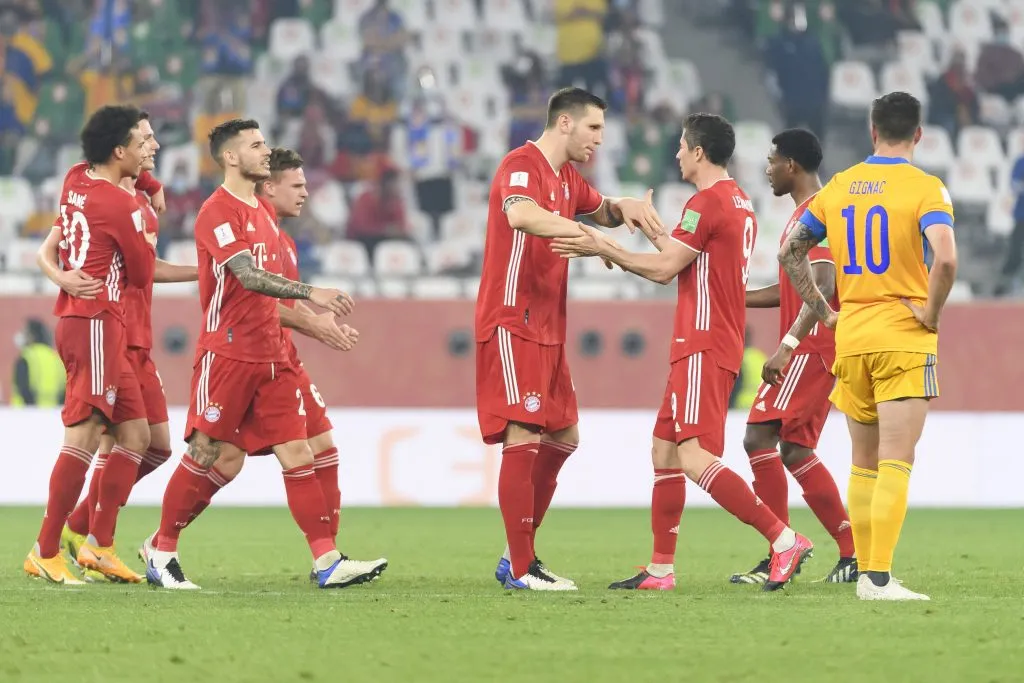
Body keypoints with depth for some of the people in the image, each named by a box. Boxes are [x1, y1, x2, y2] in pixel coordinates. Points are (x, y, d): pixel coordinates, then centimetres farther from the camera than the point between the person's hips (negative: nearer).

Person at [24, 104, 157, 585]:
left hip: (75, 319, 10)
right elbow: (142, 274, -5)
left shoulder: (75, 180, 9)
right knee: (84, 436, -11)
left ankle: (101, 544, 9)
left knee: (135, 434, 11)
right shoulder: (121, 205, -13)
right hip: (97, 323, -10)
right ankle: (46, 553, -13)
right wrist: (147, 233, 15)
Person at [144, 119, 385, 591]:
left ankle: (328, 562, -5)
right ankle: (161, 555, 11)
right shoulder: (218, 212, -11)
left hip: (270, 356, 8)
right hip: (227, 353, -8)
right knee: (203, 455, -2)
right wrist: (311, 293, -29)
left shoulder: (261, 212, 17)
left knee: (297, 455, 0)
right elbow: (249, 276, -23)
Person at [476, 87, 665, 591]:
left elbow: (600, 210, 32)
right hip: (512, 325, -10)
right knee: (524, 437, -14)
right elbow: (520, 214, -34)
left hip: (548, 329, 10)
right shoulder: (521, 165, -13)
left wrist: (625, 208, 8)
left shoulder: (568, 179, 16)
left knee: (562, 438, 13)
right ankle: (521, 569, -13)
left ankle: (518, 557, 18)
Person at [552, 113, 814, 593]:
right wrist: (652, 230, 32)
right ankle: (661, 569, 13)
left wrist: (605, 250, -8)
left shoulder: (707, 202, -14)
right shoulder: (739, 203, 17)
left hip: (703, 347, -10)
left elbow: (664, 269, -14)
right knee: (664, 449, 13)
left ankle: (784, 540, -22)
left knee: (694, 456, -17)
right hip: (710, 345, 10)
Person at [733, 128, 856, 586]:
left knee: (760, 436, -13)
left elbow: (822, 288, -24)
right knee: (795, 450, 11)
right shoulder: (806, 213, 20)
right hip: (813, 348, 10)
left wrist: (786, 347, -29)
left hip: (810, 347, -10)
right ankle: (853, 553, 11)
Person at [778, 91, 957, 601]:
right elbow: (945, 258, -24)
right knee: (895, 463, -7)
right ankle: (879, 578, -15)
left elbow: (789, 252, 12)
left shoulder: (839, 187, 8)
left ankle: (865, 572, 17)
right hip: (904, 340, -5)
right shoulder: (925, 188, -9)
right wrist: (931, 313, -10)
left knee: (864, 463, 14)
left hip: (851, 338, 5)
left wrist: (823, 311, 14)